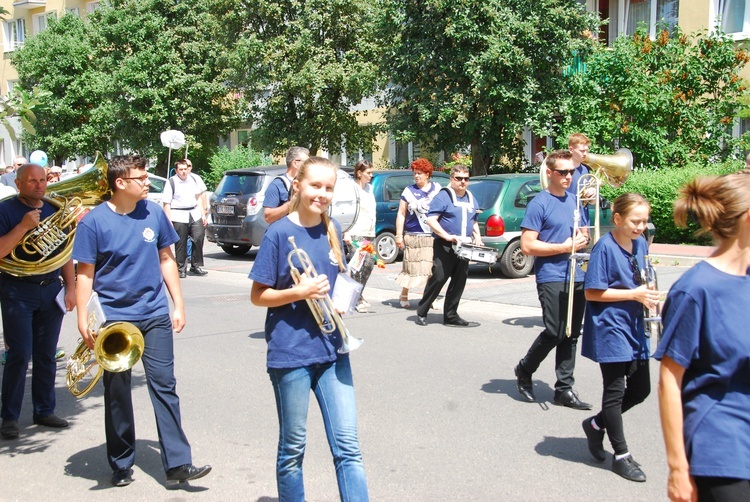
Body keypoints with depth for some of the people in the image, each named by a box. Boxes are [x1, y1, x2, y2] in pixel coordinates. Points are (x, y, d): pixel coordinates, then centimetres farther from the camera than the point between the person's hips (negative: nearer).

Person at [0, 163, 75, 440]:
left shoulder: (54, 210, 10)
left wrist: (70, 287, 6)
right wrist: (23, 226, -24)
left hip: (51, 290, 5)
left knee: (46, 355, 10)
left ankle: (45, 410, 21)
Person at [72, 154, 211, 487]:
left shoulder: (154, 213, 2)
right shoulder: (94, 222, -8)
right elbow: (85, 274, -6)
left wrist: (178, 304, 7)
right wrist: (83, 320, -12)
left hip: (155, 315, 2)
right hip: (114, 319, -2)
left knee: (164, 386, 1)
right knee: (117, 392, 9)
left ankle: (178, 463, 6)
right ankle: (121, 464, 24)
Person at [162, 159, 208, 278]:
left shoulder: (195, 179, 9)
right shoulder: (171, 182, -2)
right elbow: (166, 204, -3)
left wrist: (203, 214, 13)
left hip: (195, 214, 3)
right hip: (179, 217, -3)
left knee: (199, 239, -7)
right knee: (181, 244, 0)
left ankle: (195, 266, 6)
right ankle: (181, 269, 9)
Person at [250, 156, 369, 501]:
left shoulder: (332, 229, 6)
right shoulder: (279, 233, -9)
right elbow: (258, 295, -6)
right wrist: (300, 292, -22)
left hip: (331, 350, 4)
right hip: (291, 353, -4)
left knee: (347, 445, 3)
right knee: (293, 447, 10)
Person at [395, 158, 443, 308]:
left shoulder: (437, 188, 8)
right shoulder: (409, 191, 5)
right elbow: (401, 214, 6)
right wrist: (399, 235, 1)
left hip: (433, 236, 1)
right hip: (413, 237, -1)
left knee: (432, 267, -3)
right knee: (411, 267, 2)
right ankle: (404, 296, 19)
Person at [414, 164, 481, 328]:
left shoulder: (471, 199, 17)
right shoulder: (443, 196, -6)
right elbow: (431, 220, -12)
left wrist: (477, 236, 8)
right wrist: (447, 236, -21)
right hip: (445, 247, -7)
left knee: (459, 281, 6)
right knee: (438, 279, -6)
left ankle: (451, 316, 15)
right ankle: (422, 312, 7)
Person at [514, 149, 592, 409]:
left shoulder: (575, 200, 14)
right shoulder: (539, 203, -7)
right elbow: (527, 246, -13)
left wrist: (583, 239, 2)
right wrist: (564, 247, -15)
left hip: (577, 277, 7)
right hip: (552, 278, -7)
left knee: (571, 335, 8)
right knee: (555, 333, -9)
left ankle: (564, 389, 16)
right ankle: (524, 370, 16)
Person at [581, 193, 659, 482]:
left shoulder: (641, 244, 5)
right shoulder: (605, 247, -16)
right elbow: (592, 293, -17)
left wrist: (646, 294, -5)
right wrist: (633, 294, -20)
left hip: (633, 327, 7)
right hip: (610, 328, -7)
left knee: (640, 389, 13)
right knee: (615, 390, 4)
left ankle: (596, 424, 33)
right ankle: (621, 456, 16)